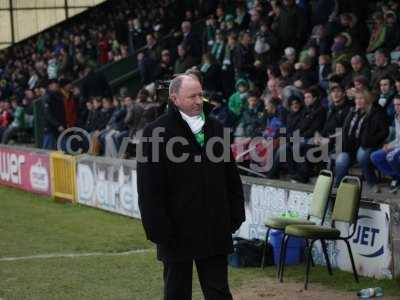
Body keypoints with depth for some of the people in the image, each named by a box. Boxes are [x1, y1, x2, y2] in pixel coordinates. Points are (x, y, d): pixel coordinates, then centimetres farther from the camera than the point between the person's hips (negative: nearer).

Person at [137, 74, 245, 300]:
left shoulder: (215, 127, 9)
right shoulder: (156, 132, -7)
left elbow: (231, 177, 14)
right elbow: (149, 190, -10)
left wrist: (235, 215, 7)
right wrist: (160, 229, -14)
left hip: (215, 230, 4)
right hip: (177, 231, -4)